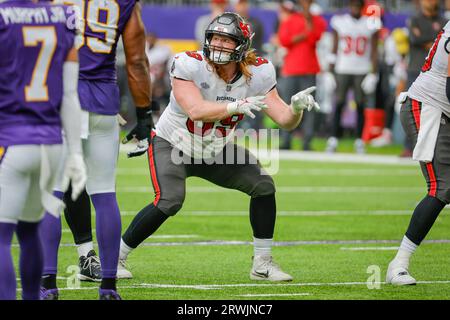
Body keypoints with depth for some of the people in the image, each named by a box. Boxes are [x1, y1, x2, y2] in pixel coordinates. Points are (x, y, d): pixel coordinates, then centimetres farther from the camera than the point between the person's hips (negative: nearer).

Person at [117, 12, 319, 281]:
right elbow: (195, 110, -39)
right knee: (169, 201, -26)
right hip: (173, 145, -5)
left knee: (263, 185, -8)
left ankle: (263, 264, 5)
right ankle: (115, 257, -8)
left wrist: (296, 108, -38)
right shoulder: (190, 66, -26)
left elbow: (284, 120, -15)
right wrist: (237, 106, -51)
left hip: (216, 150, 5)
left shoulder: (257, 74, -14)